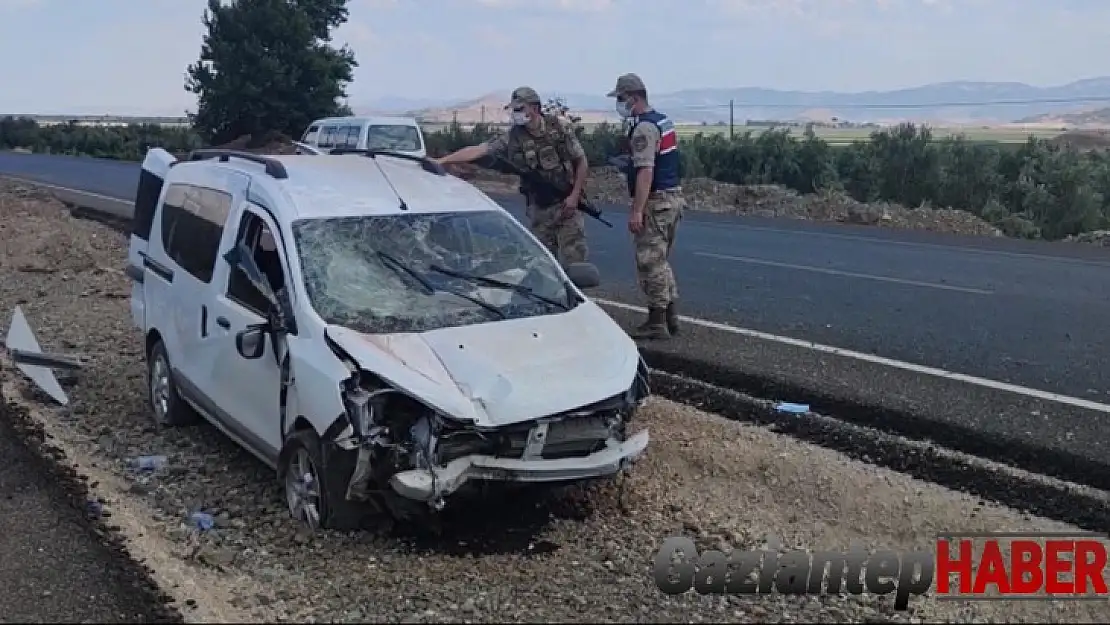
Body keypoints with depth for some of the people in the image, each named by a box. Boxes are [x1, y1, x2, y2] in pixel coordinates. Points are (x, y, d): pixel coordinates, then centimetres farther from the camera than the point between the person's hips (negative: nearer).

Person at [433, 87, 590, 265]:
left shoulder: (560, 127, -5)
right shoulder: (513, 137, -2)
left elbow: (582, 163, 1)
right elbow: (477, 150, -7)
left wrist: (575, 196, -8)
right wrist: (439, 161, -15)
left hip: (567, 205, -2)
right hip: (539, 209, 3)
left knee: (573, 260, -6)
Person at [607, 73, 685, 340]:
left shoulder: (644, 128, -17)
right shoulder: (664, 121, 15)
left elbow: (646, 171, -24)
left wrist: (637, 211, -26)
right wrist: (627, 163, 25)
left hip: (656, 201, -10)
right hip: (672, 197, 10)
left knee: (650, 262, -3)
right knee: (661, 261, 17)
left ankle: (657, 323, 2)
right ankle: (670, 317, 22)